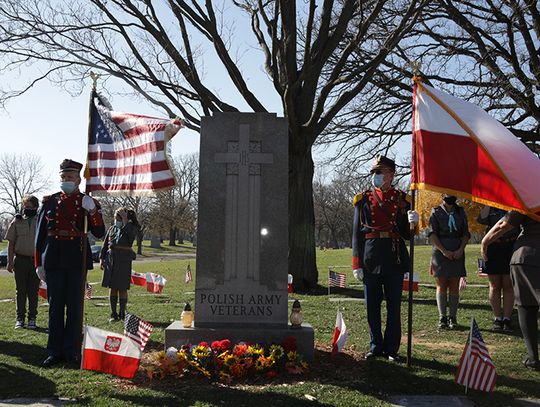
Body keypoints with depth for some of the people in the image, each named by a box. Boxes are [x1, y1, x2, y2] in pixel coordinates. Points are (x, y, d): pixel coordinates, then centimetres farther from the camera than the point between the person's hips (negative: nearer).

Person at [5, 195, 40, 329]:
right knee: (21, 291, 6)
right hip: (20, 260, 1)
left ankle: (32, 318, 14)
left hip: (36, 261, 0)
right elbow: (11, 243, 6)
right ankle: (20, 318, 15)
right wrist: (10, 261, -1)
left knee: (33, 291, 5)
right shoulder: (17, 221, 5)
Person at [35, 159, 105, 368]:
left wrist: (93, 211, -21)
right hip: (53, 261, 2)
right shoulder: (49, 201, 7)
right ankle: (55, 352, 17)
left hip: (77, 261, -1)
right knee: (55, 307, 7)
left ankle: (71, 352, 15)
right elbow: (40, 234, 8)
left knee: (74, 307, 5)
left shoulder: (88, 202, 3)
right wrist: (39, 263, 4)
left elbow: (99, 233, -6)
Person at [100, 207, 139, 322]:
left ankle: (122, 314, 13)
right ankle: (113, 314, 15)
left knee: (122, 288, 1)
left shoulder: (131, 228, 0)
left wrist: (125, 219, -23)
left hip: (124, 260, -4)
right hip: (111, 259, 4)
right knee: (112, 288, 7)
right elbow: (105, 244, 14)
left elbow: (130, 232, -26)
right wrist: (102, 258, 8)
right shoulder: (112, 228, 11)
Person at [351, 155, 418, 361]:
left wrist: (412, 222, -16)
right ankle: (376, 346, 22)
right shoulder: (363, 199, 6)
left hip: (394, 257, 0)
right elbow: (357, 232, 4)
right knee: (372, 306, 8)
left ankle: (391, 349, 18)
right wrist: (357, 264, -2)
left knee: (394, 306, 5)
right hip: (371, 257, 1)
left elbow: (406, 234, 7)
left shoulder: (401, 199, 6)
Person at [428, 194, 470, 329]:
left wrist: (460, 250, -7)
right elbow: (432, 234, -2)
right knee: (441, 285, -1)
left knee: (454, 286, 1)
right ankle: (442, 317, 4)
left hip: (457, 253, 2)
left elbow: (466, 234, 9)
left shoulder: (461, 212, 14)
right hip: (440, 251, -2)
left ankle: (453, 317, 6)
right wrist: (444, 251, -11)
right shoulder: (436, 212, 6)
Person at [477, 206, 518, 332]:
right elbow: (482, 220, -8)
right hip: (493, 248, 1)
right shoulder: (489, 207, 11)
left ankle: (507, 319, 7)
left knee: (508, 286, 0)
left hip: (511, 247, -1)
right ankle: (498, 319, 12)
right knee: (495, 286, 4)